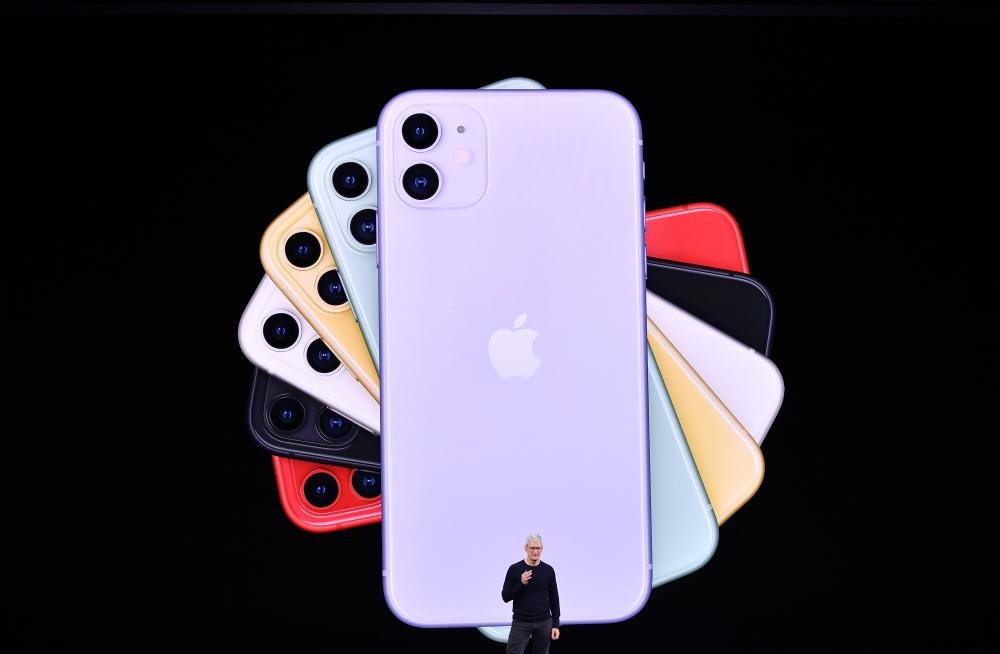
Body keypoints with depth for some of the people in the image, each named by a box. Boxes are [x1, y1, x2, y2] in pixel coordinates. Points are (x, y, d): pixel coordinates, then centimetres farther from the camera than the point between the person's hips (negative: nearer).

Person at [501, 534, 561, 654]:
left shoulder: (548, 570, 3)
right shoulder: (515, 569, -5)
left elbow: (554, 598, 7)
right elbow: (505, 597, -4)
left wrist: (555, 624, 2)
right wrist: (521, 583, -19)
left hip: (544, 623, 2)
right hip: (521, 623, -2)